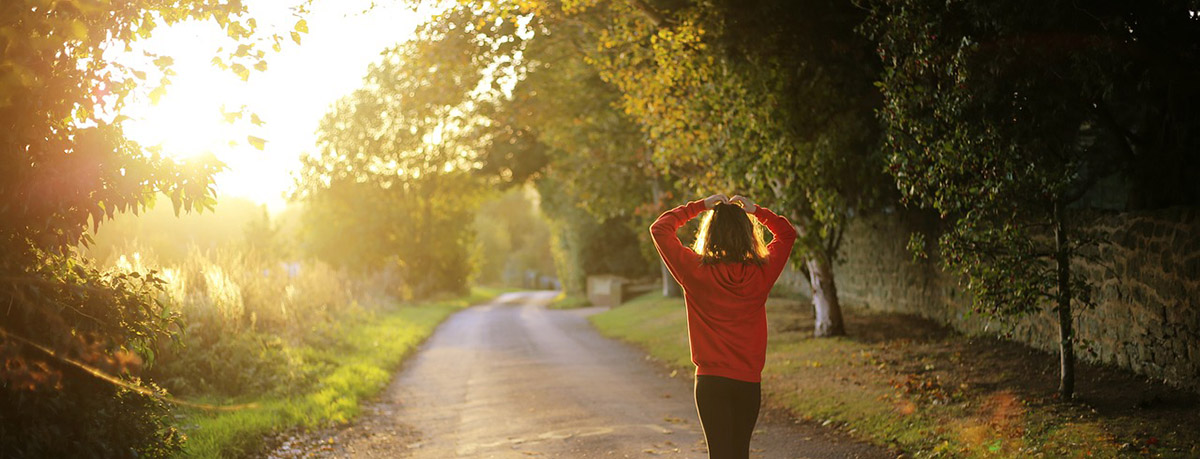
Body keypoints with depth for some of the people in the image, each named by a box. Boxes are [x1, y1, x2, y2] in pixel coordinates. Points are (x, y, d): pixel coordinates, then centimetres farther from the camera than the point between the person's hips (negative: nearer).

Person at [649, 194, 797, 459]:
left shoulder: (697, 271, -11)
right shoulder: (761, 273, -4)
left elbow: (659, 229, 0)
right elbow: (787, 233, 15)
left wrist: (699, 206, 3)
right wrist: (756, 210, 10)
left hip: (711, 380, -2)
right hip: (749, 381, 3)